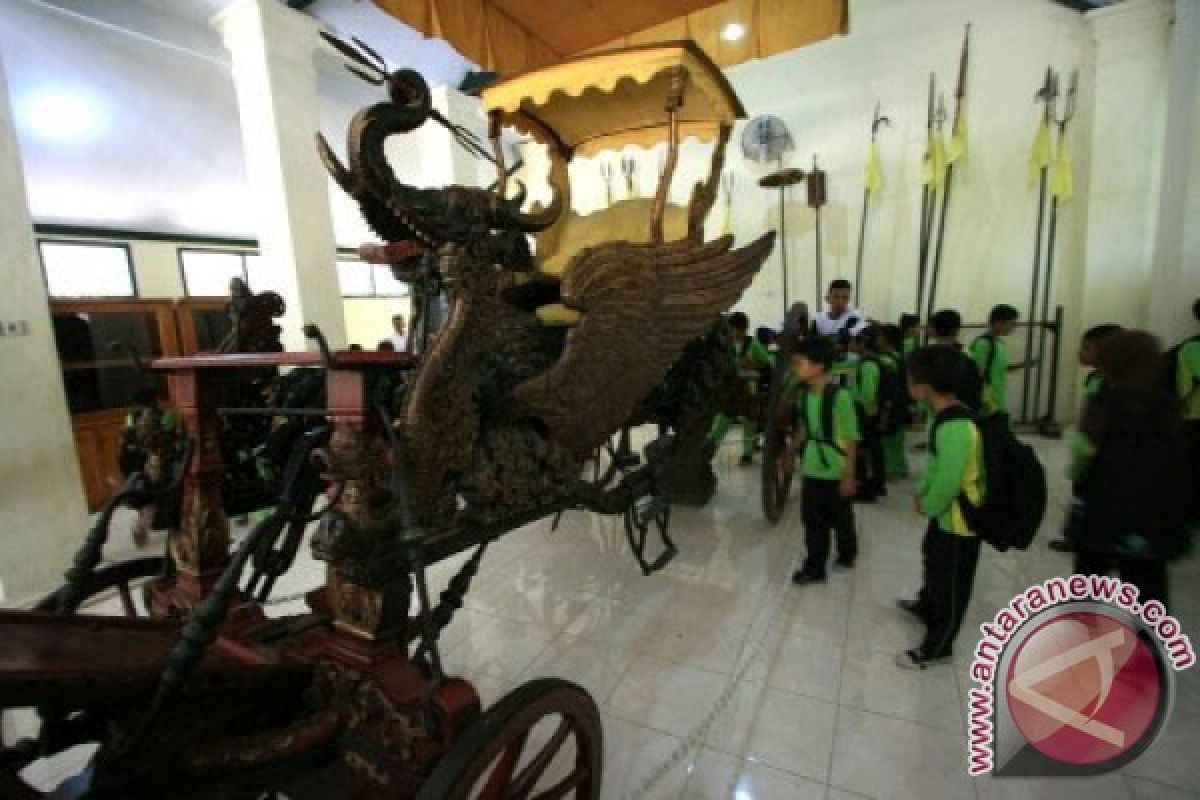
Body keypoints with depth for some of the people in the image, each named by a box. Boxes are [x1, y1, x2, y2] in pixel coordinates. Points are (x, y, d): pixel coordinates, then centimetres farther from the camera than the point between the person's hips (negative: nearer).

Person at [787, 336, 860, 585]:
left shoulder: (840, 396, -21)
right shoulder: (803, 394, 0)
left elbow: (851, 439, -16)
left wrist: (849, 475, -15)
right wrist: (791, 453, 18)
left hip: (836, 471, -5)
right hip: (811, 469, 5)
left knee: (840, 518, 16)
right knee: (813, 521, 9)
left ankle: (847, 552, 40)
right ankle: (814, 567, 22)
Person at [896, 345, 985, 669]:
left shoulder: (955, 427, -33)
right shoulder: (947, 416, -1)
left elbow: (947, 483, -31)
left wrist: (926, 506, -13)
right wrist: (922, 492, 5)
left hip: (959, 519, -10)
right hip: (945, 512, 10)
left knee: (951, 586, 10)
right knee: (932, 560, 32)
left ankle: (936, 648, 29)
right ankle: (926, 605, 58)